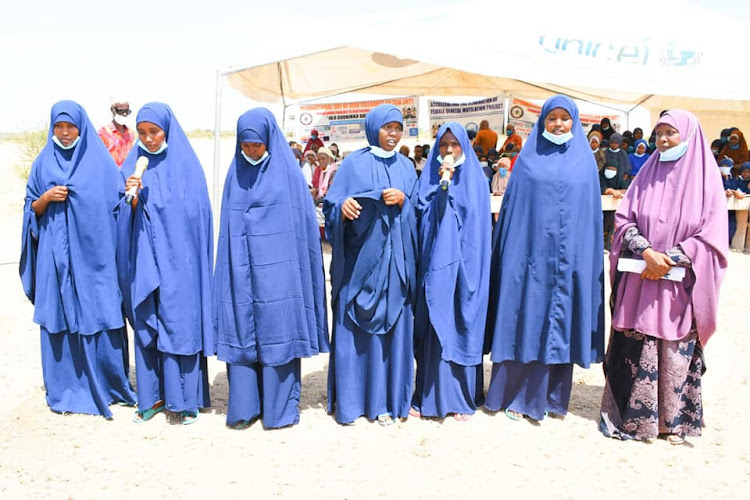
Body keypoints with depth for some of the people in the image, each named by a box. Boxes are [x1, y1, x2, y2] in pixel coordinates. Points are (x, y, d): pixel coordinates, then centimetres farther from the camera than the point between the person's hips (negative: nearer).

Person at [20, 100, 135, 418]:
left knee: (98, 317, 0)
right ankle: (65, 388, 17)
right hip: (56, 255, 2)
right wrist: (46, 198, -9)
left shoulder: (100, 161, 3)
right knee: (59, 318, 5)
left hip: (93, 253, -2)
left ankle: (105, 384, 15)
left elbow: (118, 203, 3)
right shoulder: (43, 163, 9)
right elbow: (32, 209, 9)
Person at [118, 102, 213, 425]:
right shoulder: (133, 164, 9)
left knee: (180, 324, -1)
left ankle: (185, 398, 11)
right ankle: (153, 395, 19)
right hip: (144, 259, 4)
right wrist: (131, 198, -15)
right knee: (146, 324, 7)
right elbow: (124, 216, 5)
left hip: (178, 260, -3)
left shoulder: (186, 164, -1)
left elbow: (196, 213, -2)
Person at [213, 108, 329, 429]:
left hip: (277, 270, -3)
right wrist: (233, 265, 5)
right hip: (242, 268, 3)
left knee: (278, 332, 0)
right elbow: (229, 223, 11)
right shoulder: (236, 173, 9)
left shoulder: (287, 171, -1)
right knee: (242, 333, 4)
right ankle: (244, 406, 15)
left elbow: (303, 222, 0)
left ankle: (279, 407, 12)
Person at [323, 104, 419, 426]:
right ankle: (349, 400, 12)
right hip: (359, 258, -2)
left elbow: (418, 210, 10)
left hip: (395, 260, 2)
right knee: (353, 326, 0)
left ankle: (386, 400, 14)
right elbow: (331, 203, -1)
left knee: (393, 326, 3)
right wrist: (343, 206, -22)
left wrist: (403, 200, -10)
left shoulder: (406, 167, 13)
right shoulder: (354, 163, 4)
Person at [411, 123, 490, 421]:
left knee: (462, 325, 2)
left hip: (463, 263, -1)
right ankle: (430, 394, 12)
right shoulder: (430, 177, 10)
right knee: (434, 326, 2)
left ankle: (461, 396, 13)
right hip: (435, 262, 2)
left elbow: (476, 221, -3)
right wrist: (441, 185, -10)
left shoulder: (474, 179, 5)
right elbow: (423, 213, -1)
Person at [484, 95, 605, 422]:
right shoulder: (528, 158, 6)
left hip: (568, 256, 1)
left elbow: (592, 213, 9)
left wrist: (587, 256, 3)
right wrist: (511, 251, -3)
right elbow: (511, 205, 3)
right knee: (525, 320, 1)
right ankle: (515, 395, 12)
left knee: (559, 321, 5)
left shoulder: (585, 160, 9)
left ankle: (551, 395, 18)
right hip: (530, 253, -1)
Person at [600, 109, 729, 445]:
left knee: (675, 353, 4)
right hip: (640, 284, 2)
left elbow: (711, 236, -4)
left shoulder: (706, 178, 0)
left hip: (681, 287, -2)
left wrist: (670, 260, -14)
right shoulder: (647, 174, 8)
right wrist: (647, 252, -14)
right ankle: (630, 414, 16)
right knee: (635, 350, 3)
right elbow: (623, 220, 3)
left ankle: (675, 419, 21)